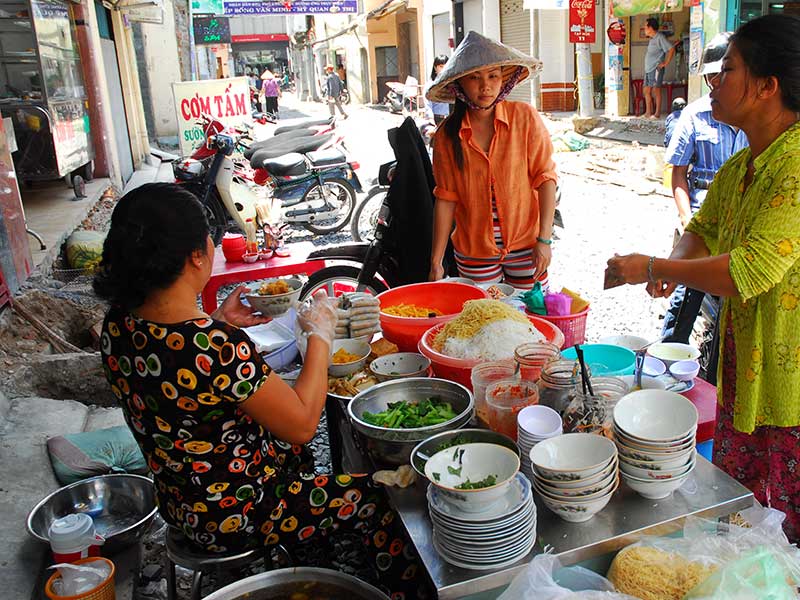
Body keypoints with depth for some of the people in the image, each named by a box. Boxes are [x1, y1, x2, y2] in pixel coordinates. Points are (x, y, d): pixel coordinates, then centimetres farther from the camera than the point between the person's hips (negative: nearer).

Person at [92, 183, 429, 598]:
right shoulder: (216, 346, -36)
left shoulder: (117, 326, -10)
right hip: (235, 517, -8)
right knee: (387, 503, 4)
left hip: (181, 504, 9)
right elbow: (302, 423, -24)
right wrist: (320, 335, -14)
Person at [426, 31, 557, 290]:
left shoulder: (525, 117, -6)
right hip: (473, 251, 1)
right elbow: (445, 199, 0)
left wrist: (544, 240, -12)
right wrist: (436, 262, -1)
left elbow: (545, 178, -5)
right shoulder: (447, 135, -3)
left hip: (526, 247, -1)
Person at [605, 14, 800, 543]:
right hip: (742, 364, 9)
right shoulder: (739, 167, 7)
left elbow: (751, 270, -29)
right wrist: (676, 266, -4)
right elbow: (702, 230, 19)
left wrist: (652, 268, -18)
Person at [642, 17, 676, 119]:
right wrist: (647, 66, 16)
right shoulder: (652, 39, 17)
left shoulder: (660, 37, -10)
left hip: (656, 69, -9)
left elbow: (671, 49, -16)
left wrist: (666, 63, -15)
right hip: (648, 69, 9)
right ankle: (648, 112, 13)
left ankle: (657, 113, -3)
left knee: (656, 90, -6)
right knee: (647, 91, 8)